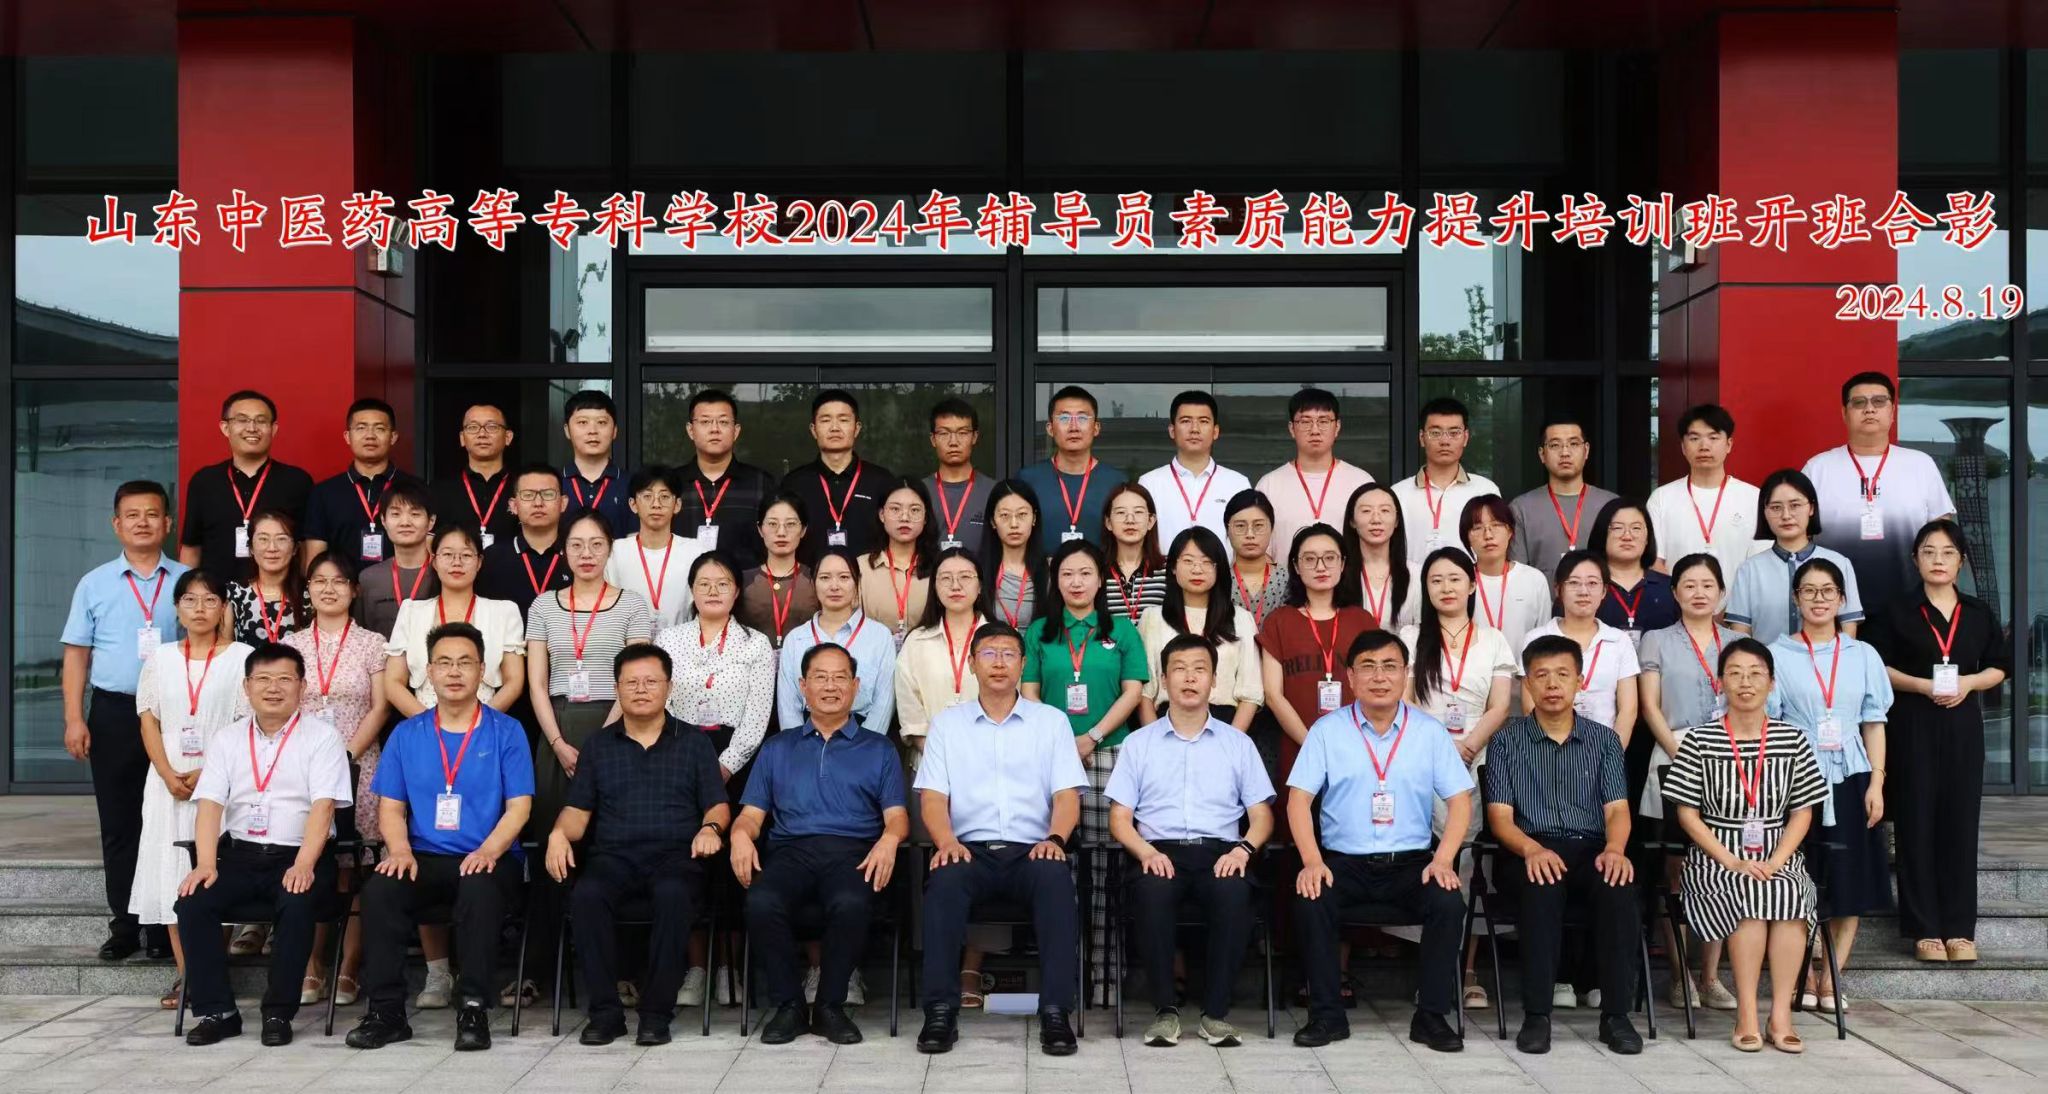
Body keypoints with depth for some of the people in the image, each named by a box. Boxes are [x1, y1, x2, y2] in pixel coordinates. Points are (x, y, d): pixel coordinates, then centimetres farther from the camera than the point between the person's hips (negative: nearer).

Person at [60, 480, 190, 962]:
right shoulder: (94, 584, 7)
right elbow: (77, 653, 6)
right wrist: (74, 719, -2)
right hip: (113, 713, 1)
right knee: (118, 823, 6)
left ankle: (166, 926, 10)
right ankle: (124, 924, 14)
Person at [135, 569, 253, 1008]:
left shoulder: (242, 657, 1)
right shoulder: (161, 659, 12)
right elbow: (149, 721, 7)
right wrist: (169, 775, -8)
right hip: (168, 783, 4)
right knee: (171, 874, -1)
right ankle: (185, 974, 4)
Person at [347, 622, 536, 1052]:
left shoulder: (506, 731, 5)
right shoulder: (407, 734, 13)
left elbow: (519, 806, -1)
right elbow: (391, 807, 10)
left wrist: (489, 850, -19)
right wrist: (400, 850, -11)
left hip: (487, 858, -3)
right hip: (424, 858, 3)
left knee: (479, 891, -36)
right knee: (379, 889, -28)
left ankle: (474, 1008, -26)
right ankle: (386, 1011, -19)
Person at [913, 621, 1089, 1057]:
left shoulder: (1051, 722, 15)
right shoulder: (947, 723, 15)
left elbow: (1067, 794, 7)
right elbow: (932, 796, 6)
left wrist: (1055, 838, -14)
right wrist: (947, 841, -14)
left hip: (1031, 849, 0)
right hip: (969, 848, 0)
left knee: (1056, 878, -34)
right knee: (945, 881, -34)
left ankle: (1056, 1012, -33)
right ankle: (941, 1012, -30)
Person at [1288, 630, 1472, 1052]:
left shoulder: (1430, 731, 6)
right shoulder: (1327, 730, 2)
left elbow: (1459, 799, 3)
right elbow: (1299, 798, -2)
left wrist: (1443, 860, -12)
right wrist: (1312, 860, -17)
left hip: (1412, 861, 1)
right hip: (1343, 860, -1)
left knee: (1449, 903, -27)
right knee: (1310, 902, -29)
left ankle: (1431, 1015, -9)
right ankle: (1327, 1014, -13)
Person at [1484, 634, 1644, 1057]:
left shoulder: (1603, 740, 16)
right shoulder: (1508, 741, 11)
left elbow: (1617, 809, 6)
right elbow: (1500, 815, 1)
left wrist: (1614, 848, -18)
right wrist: (1532, 849, -21)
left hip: (1591, 849, 2)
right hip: (1531, 851, -2)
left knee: (1618, 884, -33)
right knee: (1542, 884, -37)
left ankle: (1616, 1014, -26)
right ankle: (1536, 1014, -31)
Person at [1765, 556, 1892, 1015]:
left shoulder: (1863, 656, 9)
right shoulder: (1777, 655, 2)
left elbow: (1874, 724, 7)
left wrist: (1876, 783, -2)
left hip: (1850, 780, 3)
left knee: (1851, 885, 2)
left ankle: (1830, 981, 10)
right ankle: (1805, 982, 8)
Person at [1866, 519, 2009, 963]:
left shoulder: (1978, 613, 9)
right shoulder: (1898, 613, 2)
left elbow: (1999, 667, 10)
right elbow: (1878, 668, 0)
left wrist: (1969, 682, -9)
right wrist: (1921, 685, -15)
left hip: (1962, 725, 2)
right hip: (1913, 726, -2)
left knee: (1960, 822, 2)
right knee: (1917, 822, -2)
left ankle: (1959, 927, 9)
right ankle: (1924, 928, 4)